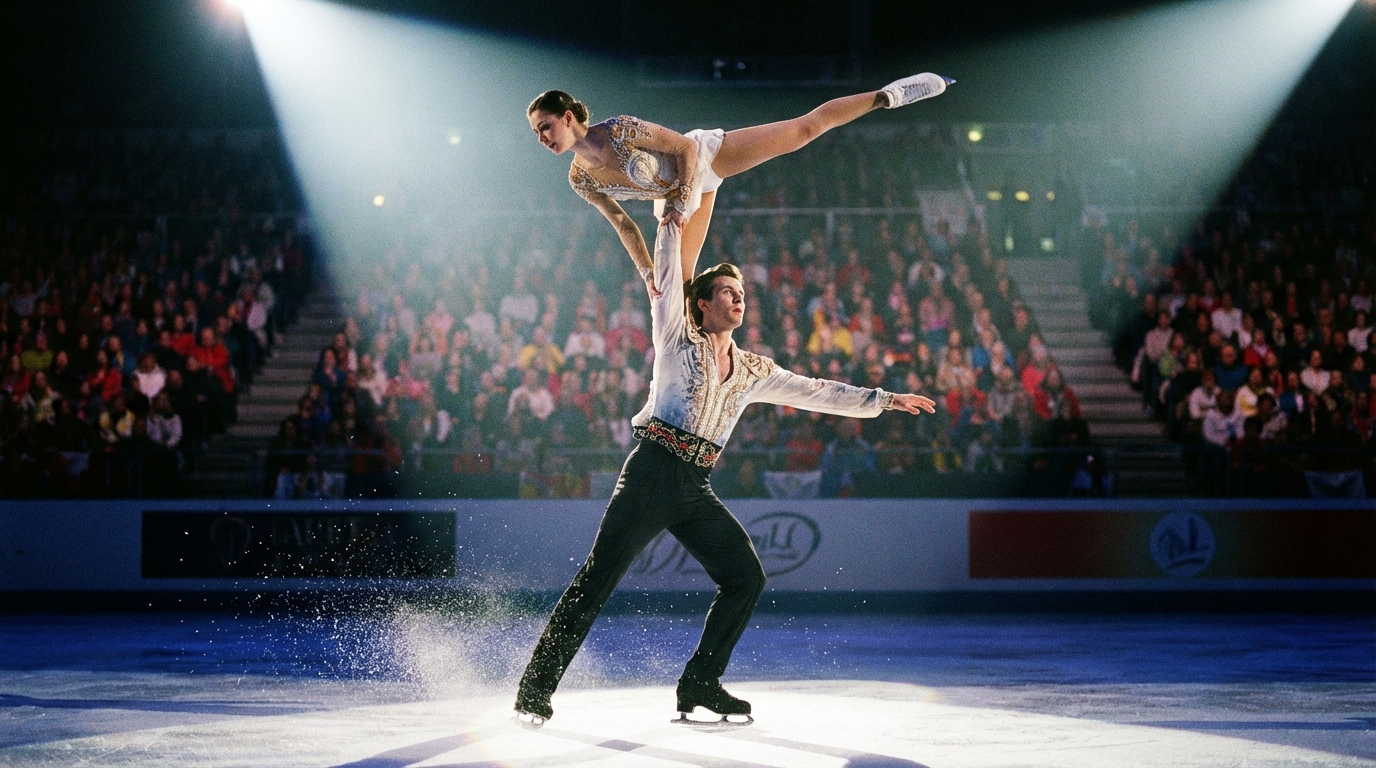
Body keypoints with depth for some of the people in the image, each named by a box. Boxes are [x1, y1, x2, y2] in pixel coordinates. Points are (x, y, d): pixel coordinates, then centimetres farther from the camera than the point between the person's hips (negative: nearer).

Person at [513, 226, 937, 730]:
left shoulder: (754, 372, 19)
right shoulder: (677, 340, 7)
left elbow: (817, 393, 19)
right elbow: (666, 282, 0)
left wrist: (884, 400, 14)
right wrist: (672, 224, 1)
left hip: (697, 489, 6)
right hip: (652, 474, -6)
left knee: (746, 576, -1)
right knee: (599, 576, -13)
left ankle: (699, 684, 8)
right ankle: (536, 688, -13)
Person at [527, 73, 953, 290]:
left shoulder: (619, 131, -29)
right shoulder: (580, 179, -10)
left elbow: (685, 147, -22)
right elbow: (622, 223, 2)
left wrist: (681, 203, -26)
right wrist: (647, 272, 1)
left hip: (706, 155, -6)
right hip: (676, 194, 6)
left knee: (804, 128, -6)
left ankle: (887, 95, 4)